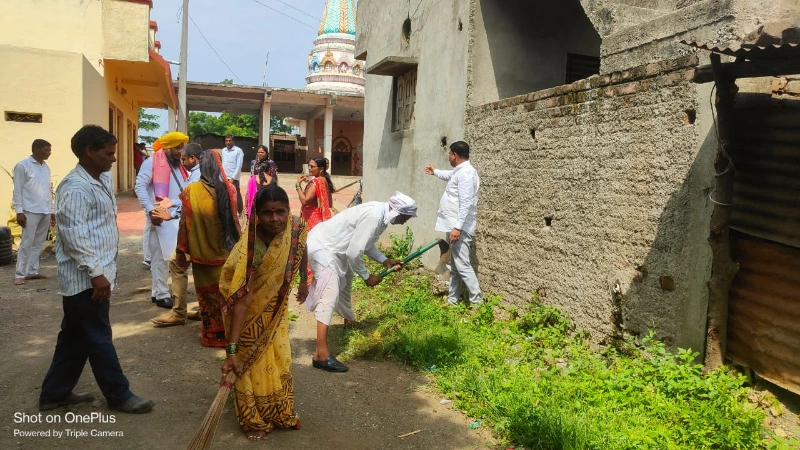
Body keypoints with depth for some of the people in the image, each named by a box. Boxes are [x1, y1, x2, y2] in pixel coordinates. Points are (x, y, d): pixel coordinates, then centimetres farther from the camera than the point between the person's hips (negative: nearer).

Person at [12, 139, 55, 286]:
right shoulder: (22, 166, -6)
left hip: (45, 212, 7)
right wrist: (19, 211, -13)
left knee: (39, 243, 9)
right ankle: (20, 274, 2)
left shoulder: (46, 167, 14)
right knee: (27, 243, -4)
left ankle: (32, 271, 17)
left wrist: (51, 210, 16)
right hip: (30, 211, -6)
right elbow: (17, 190, -8)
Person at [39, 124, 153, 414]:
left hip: (94, 274, 10)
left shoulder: (103, 179, 11)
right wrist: (96, 273, -25)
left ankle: (54, 393, 30)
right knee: (98, 338, 3)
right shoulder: (76, 187, -19)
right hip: (86, 278, -10)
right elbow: (73, 235, -24)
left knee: (75, 337, 17)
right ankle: (119, 395, 14)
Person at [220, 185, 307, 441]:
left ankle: (281, 413, 36)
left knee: (279, 358, 16)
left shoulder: (297, 228, -24)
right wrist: (231, 350, -43)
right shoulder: (248, 249, -38)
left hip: (276, 306, 5)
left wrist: (304, 283, 15)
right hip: (251, 310, -5)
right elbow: (242, 300, -40)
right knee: (252, 363, 6)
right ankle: (253, 421, 27)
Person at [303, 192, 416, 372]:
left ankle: (349, 320, 56)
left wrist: (385, 260, 6)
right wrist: (366, 276, -13)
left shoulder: (380, 213, 2)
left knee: (344, 282, 29)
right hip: (322, 246, -11)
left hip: (334, 246, 11)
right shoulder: (373, 216, -28)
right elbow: (354, 253, -26)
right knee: (330, 293, -20)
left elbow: (365, 244, 16)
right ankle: (321, 355, -24)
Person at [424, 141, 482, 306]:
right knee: (454, 266, 15)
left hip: (460, 228, -11)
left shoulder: (465, 173, -18)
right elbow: (450, 175, 42)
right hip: (454, 226, 11)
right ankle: (452, 300, 24)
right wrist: (435, 172, 59)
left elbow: (466, 204, -26)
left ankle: (477, 303, -4)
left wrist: (457, 227, -29)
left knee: (462, 265, -11)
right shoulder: (459, 171, 15)